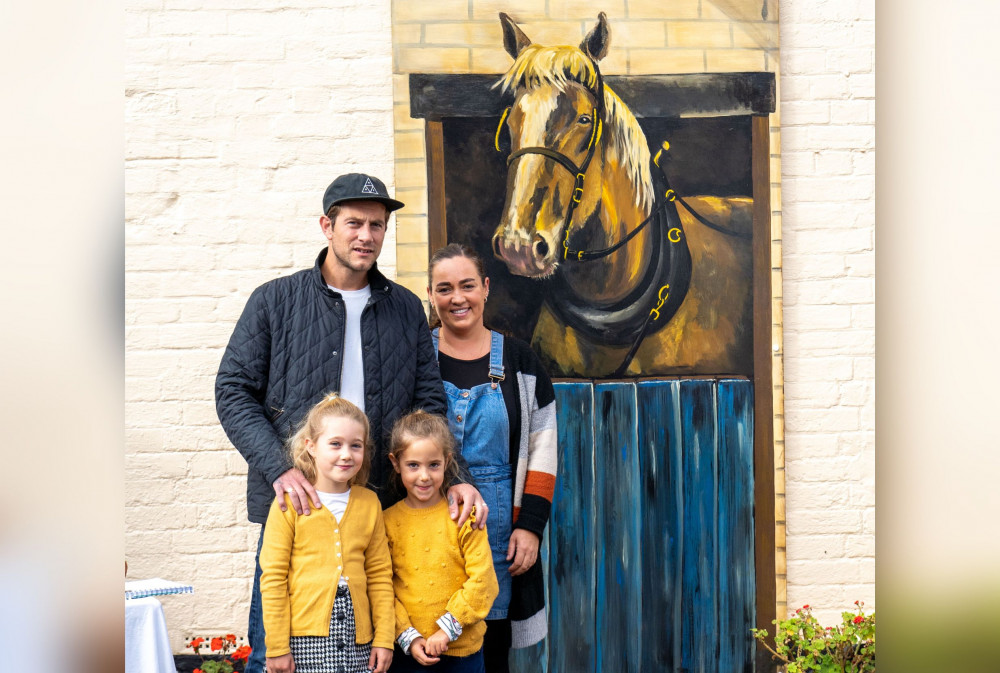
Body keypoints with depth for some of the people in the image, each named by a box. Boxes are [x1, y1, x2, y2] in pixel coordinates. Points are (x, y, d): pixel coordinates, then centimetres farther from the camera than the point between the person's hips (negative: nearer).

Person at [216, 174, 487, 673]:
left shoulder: (406, 309, 13)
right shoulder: (274, 301, 4)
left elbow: (429, 405, 13)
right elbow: (233, 391, 0)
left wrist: (454, 478, -4)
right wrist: (280, 469, -14)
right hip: (293, 503, -2)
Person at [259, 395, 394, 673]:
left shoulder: (369, 503, 10)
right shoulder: (289, 503, -2)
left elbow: (380, 574, 13)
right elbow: (273, 578, -3)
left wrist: (384, 638, 8)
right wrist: (277, 646, -6)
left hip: (357, 640, 4)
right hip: (305, 637, -3)